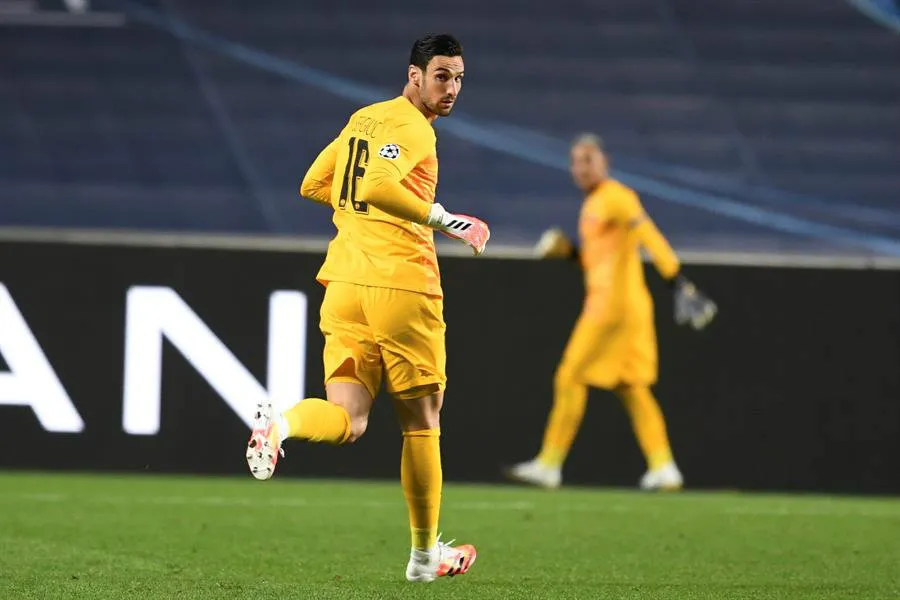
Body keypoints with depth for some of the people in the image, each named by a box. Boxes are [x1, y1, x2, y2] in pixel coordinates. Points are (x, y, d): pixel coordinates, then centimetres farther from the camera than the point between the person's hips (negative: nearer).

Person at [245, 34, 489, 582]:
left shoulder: (364, 119, 16)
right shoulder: (411, 126, -10)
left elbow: (313, 185, 24)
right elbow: (378, 185, -27)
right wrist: (442, 218, -22)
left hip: (345, 279, 7)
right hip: (401, 284, -7)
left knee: (346, 419, 0)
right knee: (422, 421, 8)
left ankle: (282, 424, -34)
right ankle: (425, 553, 16)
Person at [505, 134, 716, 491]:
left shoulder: (616, 197, -11)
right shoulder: (593, 205, 19)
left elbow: (651, 239, -22)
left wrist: (680, 284, -33)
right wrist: (569, 250, 10)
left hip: (615, 304, -10)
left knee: (570, 380, -5)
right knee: (632, 388, 8)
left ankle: (549, 466, 0)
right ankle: (663, 468, 4)